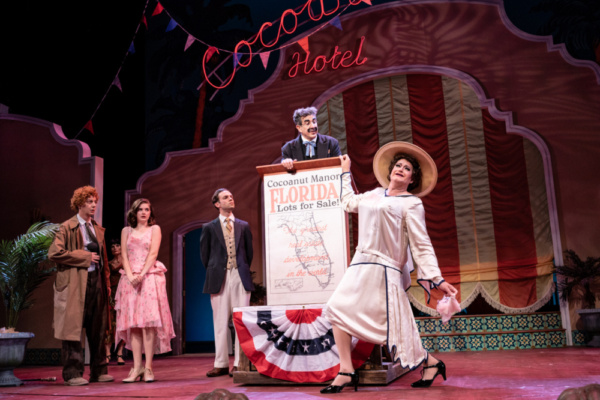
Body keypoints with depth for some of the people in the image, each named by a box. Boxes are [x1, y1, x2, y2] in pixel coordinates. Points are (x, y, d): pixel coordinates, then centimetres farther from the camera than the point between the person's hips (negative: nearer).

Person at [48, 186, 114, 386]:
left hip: (96, 281, 6)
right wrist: (84, 256, -12)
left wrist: (106, 282, 14)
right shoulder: (67, 228, -3)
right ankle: (72, 374, 6)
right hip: (75, 283, -6)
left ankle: (98, 371, 17)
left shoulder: (98, 229, 18)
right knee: (73, 328, -2)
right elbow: (54, 253, -13)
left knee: (98, 329, 8)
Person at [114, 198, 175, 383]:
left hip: (150, 277, -2)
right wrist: (131, 275, -9)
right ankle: (137, 368, -2)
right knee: (133, 322, -3)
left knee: (148, 321, -10)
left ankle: (148, 368, -9)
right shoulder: (126, 231, 16)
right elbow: (124, 256, 7)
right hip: (130, 279, 2)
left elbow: (153, 254, -1)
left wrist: (141, 275, -12)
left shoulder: (154, 229, 10)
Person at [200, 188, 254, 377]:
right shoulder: (209, 228, 7)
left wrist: (243, 271, 10)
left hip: (241, 277, 1)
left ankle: (239, 364, 5)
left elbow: (249, 252, 14)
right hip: (219, 280, -1)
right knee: (220, 322, 4)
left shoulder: (244, 226, 11)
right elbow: (204, 254, 10)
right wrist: (214, 272, 8)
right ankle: (221, 364, 11)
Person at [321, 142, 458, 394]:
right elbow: (349, 202, 37)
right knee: (339, 308, -6)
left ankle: (431, 363, 18)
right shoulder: (375, 194, 18)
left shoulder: (411, 203, -1)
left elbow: (421, 246, -5)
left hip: (383, 270, -6)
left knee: (395, 329, -6)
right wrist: (346, 173, 42)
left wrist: (436, 279, -14)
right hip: (360, 266, 7)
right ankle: (346, 371, 2)